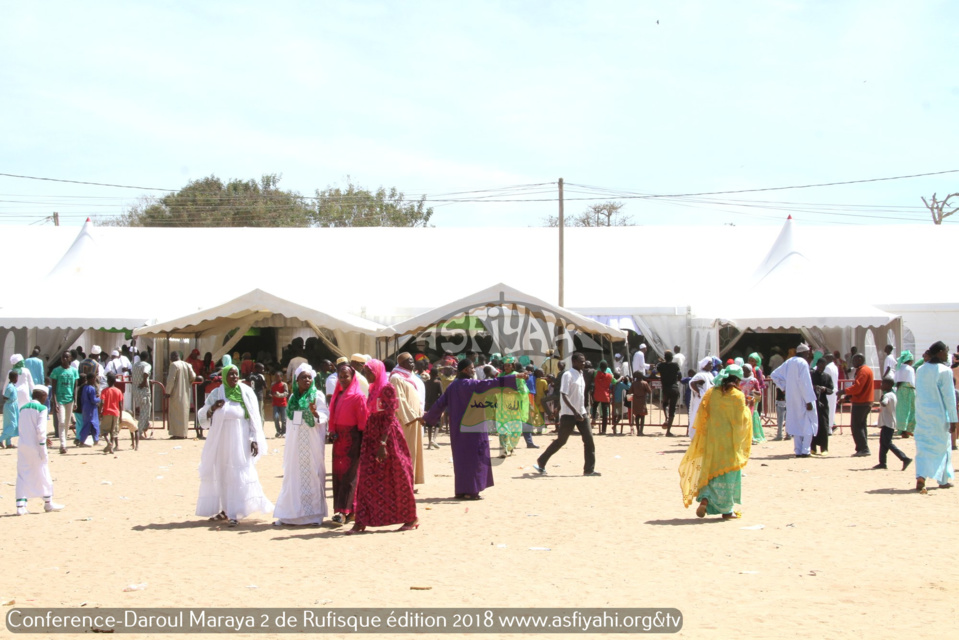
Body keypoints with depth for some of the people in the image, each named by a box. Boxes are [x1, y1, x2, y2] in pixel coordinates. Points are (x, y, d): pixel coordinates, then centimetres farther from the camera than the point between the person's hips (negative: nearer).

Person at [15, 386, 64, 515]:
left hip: (23, 446, 5)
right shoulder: (41, 408, -9)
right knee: (43, 473, 9)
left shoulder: (23, 408, 9)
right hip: (35, 446, -5)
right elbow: (41, 429, -15)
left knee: (23, 475, 6)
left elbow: (21, 428, 14)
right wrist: (42, 447, -10)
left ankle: (20, 506, -2)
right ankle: (48, 503, 20)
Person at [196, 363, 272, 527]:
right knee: (220, 474, 5)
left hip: (240, 441, -2)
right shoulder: (216, 394, 5)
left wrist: (254, 440, -6)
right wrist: (212, 409, -14)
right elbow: (203, 418, 6)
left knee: (239, 475, -6)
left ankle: (233, 512, -6)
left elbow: (254, 418, 1)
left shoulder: (246, 392, 1)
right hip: (221, 440, 2)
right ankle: (225, 510, 14)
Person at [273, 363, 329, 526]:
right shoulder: (293, 397, 13)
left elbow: (325, 416, -11)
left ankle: (314, 513, 1)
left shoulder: (317, 395, -2)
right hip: (295, 442, 5)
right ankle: (289, 512, 8)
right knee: (293, 475, 4)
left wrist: (315, 413, -32)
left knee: (312, 474, -4)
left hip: (312, 442, -5)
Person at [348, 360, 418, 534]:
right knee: (367, 479, 2)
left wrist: (383, 443, -23)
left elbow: (389, 417, -17)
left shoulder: (387, 388, -11)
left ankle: (411, 518, 11)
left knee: (396, 479, 0)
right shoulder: (373, 389, 14)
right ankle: (362, 521, 1)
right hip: (373, 436, 8)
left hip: (387, 434, -8)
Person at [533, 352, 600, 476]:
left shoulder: (580, 375, 13)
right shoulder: (567, 375, -12)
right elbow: (564, 395, -20)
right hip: (569, 414, -7)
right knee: (561, 440, 0)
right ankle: (541, 462, 16)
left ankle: (589, 469, -1)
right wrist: (575, 411, -27)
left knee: (589, 439, -3)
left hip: (581, 413, 7)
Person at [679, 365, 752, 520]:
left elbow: (701, 414, 2)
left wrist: (703, 435, 9)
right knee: (728, 472, 7)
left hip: (711, 439, 3)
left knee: (711, 470, 14)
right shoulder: (737, 396, -9)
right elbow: (739, 421, -11)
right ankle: (727, 510, 10)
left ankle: (704, 500, -8)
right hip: (729, 440, -3)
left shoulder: (711, 392, 2)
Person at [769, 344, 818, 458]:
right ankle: (805, 450, -6)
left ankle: (797, 450, 11)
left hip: (792, 399, 7)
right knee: (808, 423, 1)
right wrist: (809, 400, -18)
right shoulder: (803, 363, -13)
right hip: (802, 400, -7)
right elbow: (805, 383, -19)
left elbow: (774, 375, 12)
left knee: (796, 423, 12)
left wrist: (784, 387, 12)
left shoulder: (789, 362, 9)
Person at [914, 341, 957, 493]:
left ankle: (920, 477, -11)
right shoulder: (945, 371, -13)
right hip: (939, 415, -5)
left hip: (922, 414, 5)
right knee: (942, 446, 10)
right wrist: (953, 419, -10)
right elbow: (949, 397, -13)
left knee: (923, 446, 7)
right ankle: (943, 480, 19)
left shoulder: (920, 370, 5)